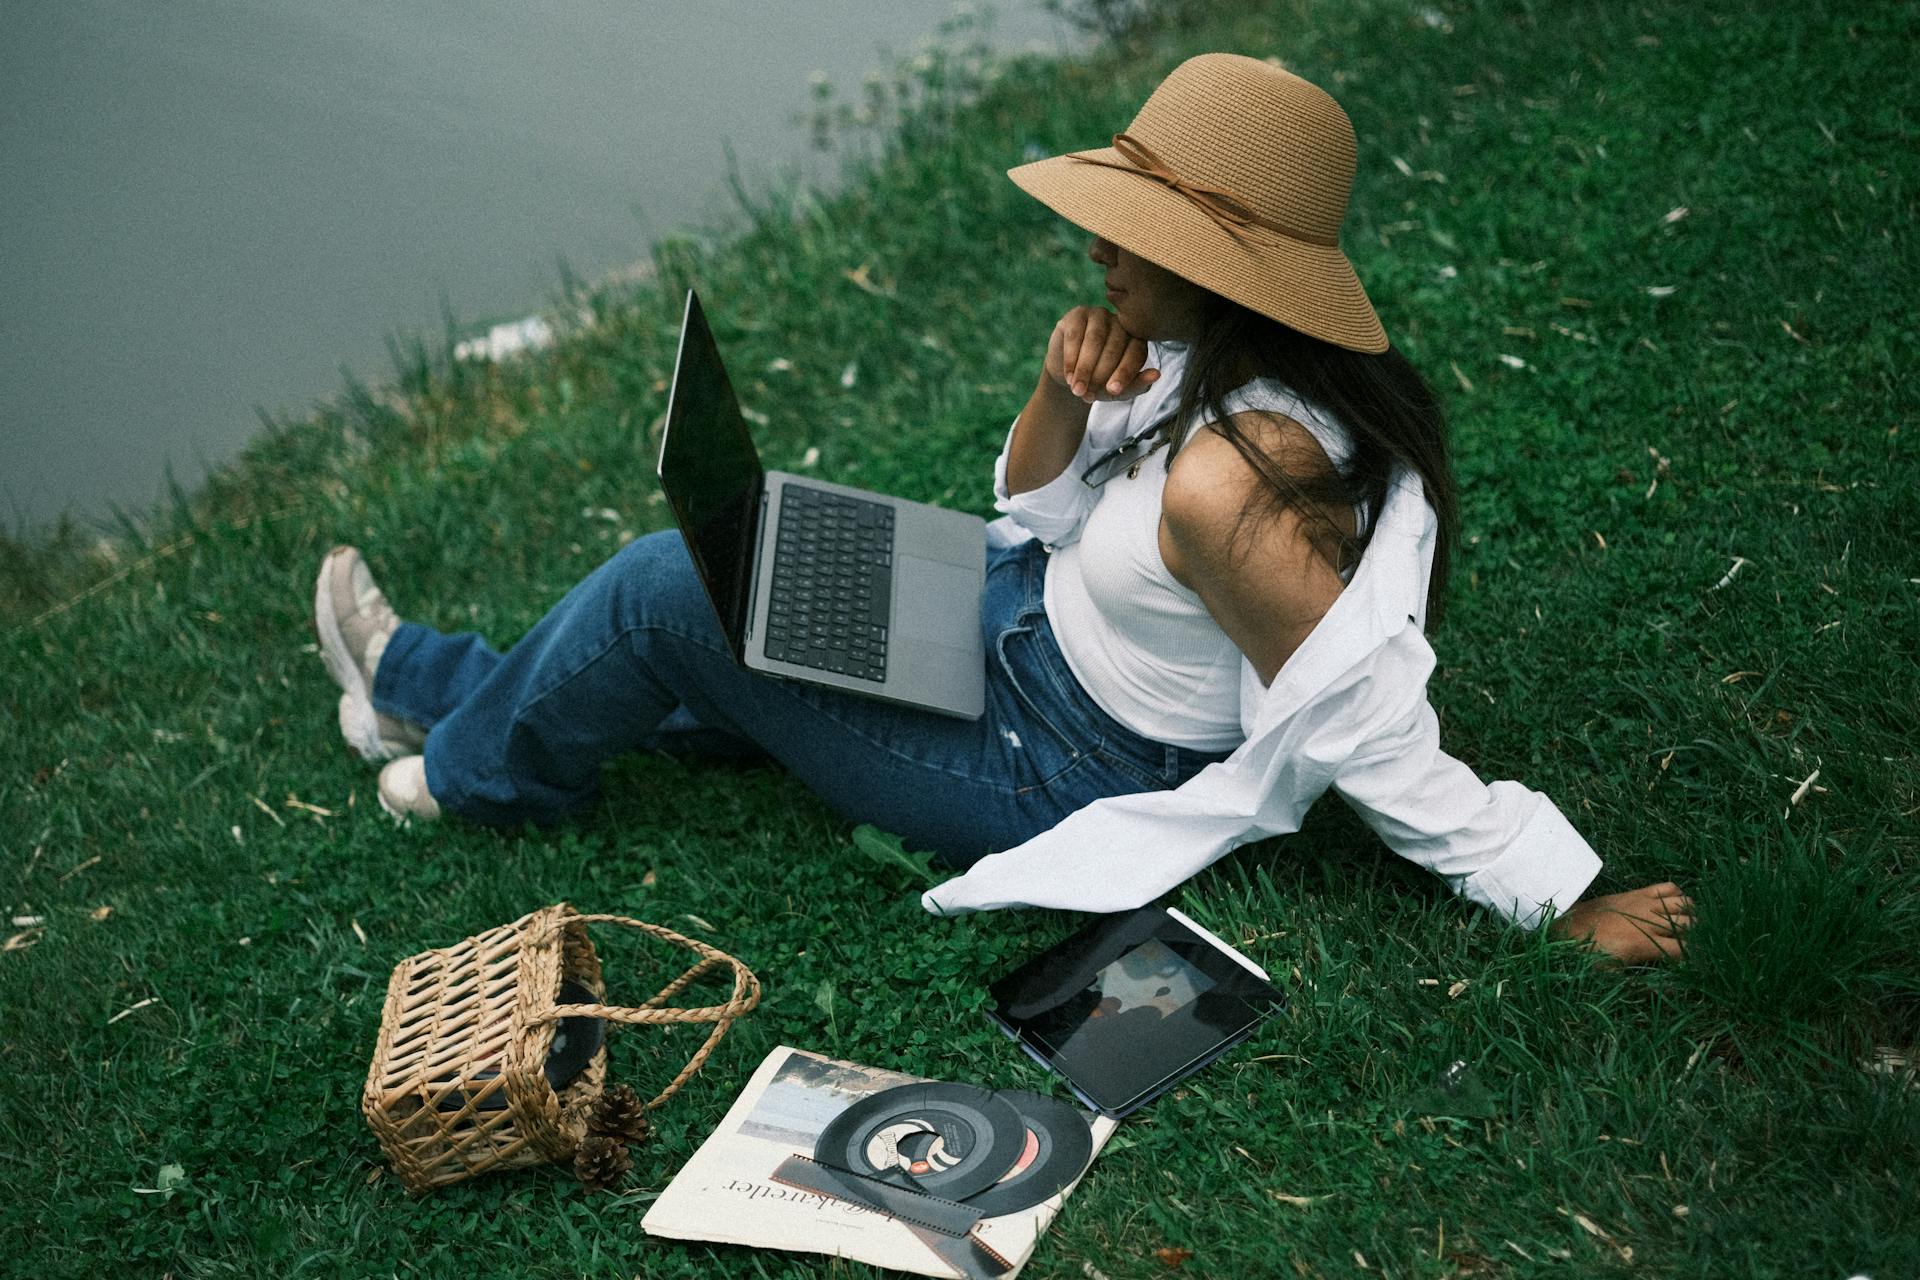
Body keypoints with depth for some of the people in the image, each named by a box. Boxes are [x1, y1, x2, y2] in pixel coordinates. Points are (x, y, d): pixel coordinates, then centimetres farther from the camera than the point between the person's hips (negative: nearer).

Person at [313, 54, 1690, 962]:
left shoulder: (1228, 480, -39)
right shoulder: (1207, 356, -9)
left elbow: (1375, 735, -32)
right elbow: (1037, 514, 2)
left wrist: (1566, 909, -28)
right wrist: (1063, 393, -19)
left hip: (1063, 770, -8)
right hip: (1044, 622, 9)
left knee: (664, 590, -2)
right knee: (729, 577, 15)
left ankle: (481, 769, 29)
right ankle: (432, 686, 38)